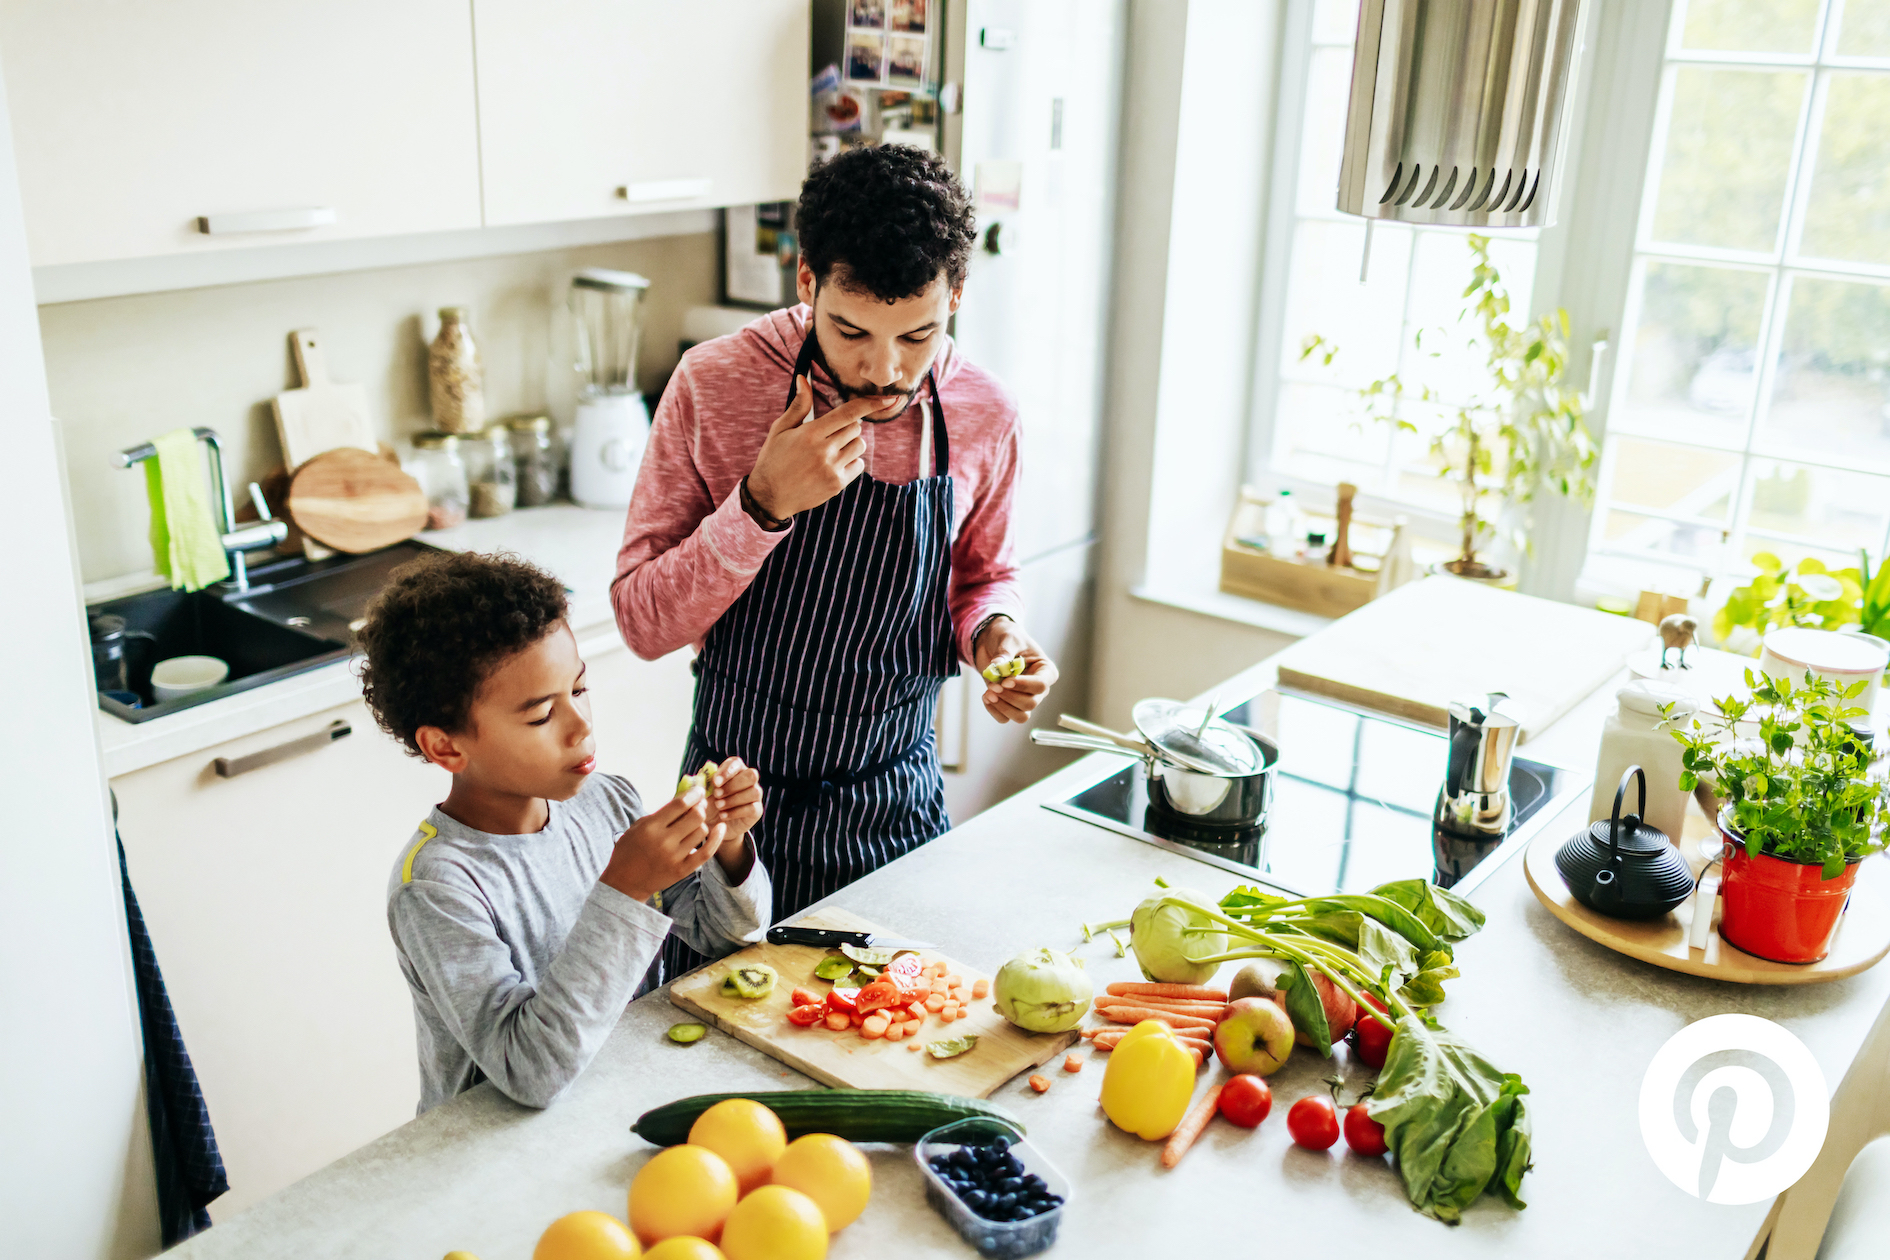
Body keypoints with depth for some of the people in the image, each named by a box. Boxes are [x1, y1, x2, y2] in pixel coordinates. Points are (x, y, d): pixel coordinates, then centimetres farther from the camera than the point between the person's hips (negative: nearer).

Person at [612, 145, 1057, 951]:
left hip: (896, 807, 2)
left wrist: (994, 636, -13)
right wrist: (763, 504, -29)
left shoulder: (984, 414, -9)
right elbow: (642, 623, -15)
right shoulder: (715, 384, -16)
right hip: (736, 804, -2)